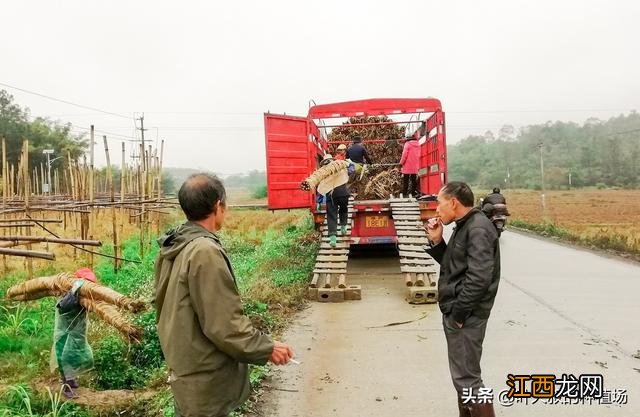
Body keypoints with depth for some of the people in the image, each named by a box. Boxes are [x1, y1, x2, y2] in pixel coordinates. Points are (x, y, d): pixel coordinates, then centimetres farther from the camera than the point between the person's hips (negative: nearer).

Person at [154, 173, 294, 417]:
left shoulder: (171, 247, 2)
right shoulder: (205, 252, -26)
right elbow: (225, 325, -26)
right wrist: (267, 349, -15)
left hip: (183, 369, 9)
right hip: (205, 381, -9)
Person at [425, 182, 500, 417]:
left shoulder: (478, 229, -18)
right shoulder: (464, 227, 14)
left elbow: (478, 278, -26)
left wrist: (458, 313, -19)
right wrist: (437, 241, 6)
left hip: (466, 317, -10)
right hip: (456, 313, 10)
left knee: (466, 378, -3)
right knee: (463, 375, 19)